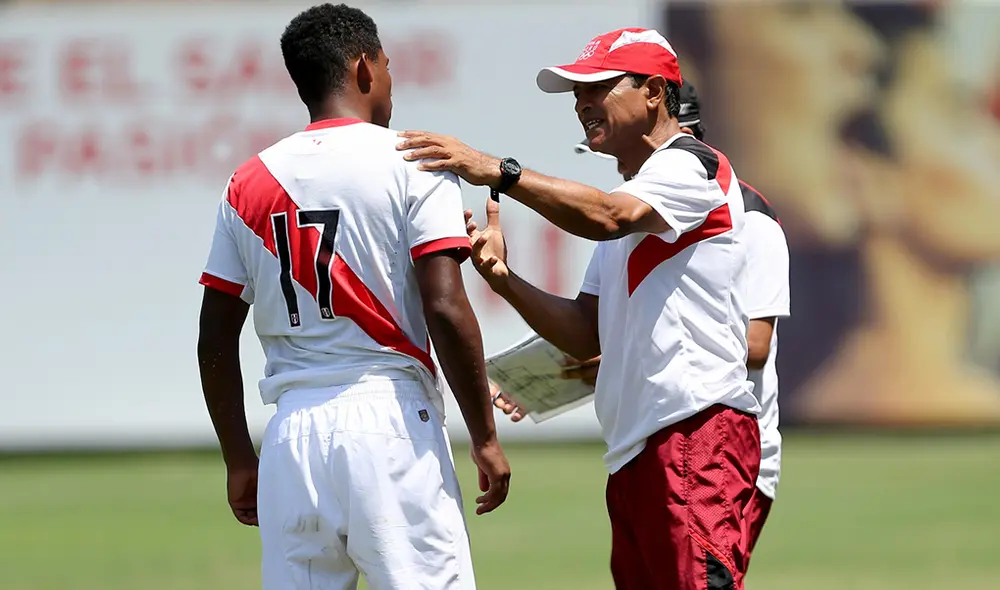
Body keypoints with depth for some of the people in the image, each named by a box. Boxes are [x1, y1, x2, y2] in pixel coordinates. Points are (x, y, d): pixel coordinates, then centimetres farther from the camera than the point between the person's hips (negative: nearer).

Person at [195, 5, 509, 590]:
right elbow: (445, 310, -11)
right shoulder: (412, 163, -1)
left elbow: (217, 338, 13)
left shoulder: (249, 182, 12)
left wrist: (240, 461, 20)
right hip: (389, 419, -5)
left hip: (291, 432, 5)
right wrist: (485, 438, -5)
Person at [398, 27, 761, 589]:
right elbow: (588, 334, 19)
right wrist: (504, 278, 5)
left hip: (700, 429, -9)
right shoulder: (633, 199, 26)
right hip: (635, 449, 10)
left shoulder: (692, 165, -2)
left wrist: (499, 172, -25)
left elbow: (604, 217, -23)